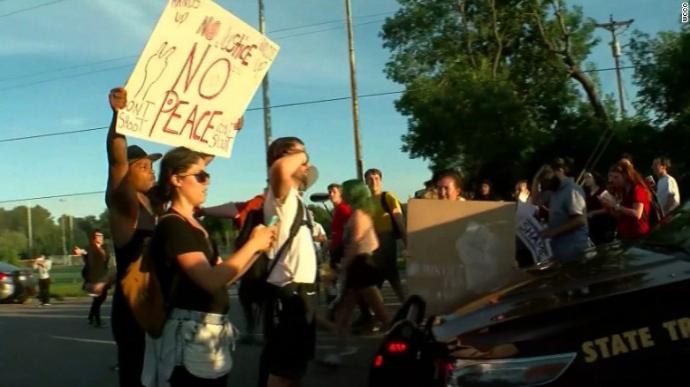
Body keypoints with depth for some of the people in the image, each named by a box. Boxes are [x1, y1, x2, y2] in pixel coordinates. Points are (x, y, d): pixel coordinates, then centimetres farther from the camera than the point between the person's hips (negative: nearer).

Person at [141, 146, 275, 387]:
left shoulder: (194, 225, 15)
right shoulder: (172, 226, -14)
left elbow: (224, 274, 13)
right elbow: (211, 280, -25)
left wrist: (256, 250, 2)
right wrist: (253, 244, -16)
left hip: (210, 332, 9)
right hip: (191, 336, -9)